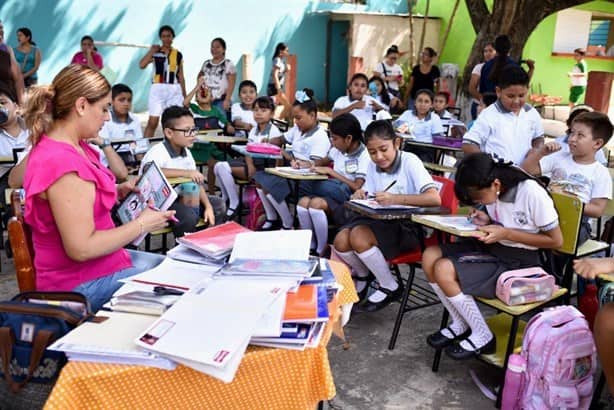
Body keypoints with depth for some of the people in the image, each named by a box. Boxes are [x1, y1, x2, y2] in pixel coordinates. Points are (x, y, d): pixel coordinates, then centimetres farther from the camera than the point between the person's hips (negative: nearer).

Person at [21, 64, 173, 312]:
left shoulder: (70, 147, 2)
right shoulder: (63, 164, -28)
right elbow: (81, 248, -27)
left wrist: (118, 191, 3)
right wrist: (141, 225, -17)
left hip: (103, 262, 10)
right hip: (82, 285, -10)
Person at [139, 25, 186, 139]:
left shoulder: (178, 54, 10)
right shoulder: (155, 52, 2)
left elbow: (181, 76, 12)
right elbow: (142, 65, -13)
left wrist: (184, 94, 11)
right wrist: (151, 51, -9)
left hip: (174, 90, 3)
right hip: (158, 88, -3)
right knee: (153, 122, -6)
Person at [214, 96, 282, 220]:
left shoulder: (274, 131, -5)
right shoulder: (253, 130, 16)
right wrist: (250, 165, -12)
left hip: (264, 166, -7)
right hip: (251, 161, 7)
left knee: (225, 168, -22)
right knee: (219, 166, -11)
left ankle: (234, 204, -9)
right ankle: (226, 199, 5)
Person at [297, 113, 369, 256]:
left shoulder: (364, 156, -11)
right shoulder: (337, 150, 11)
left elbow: (358, 187, -21)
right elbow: (325, 162, 33)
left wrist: (330, 171, -16)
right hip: (335, 196, 7)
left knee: (316, 203, -30)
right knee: (303, 202, -20)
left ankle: (322, 251, -14)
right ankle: (311, 247, -5)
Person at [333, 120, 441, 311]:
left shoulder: (409, 162, -14)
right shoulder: (373, 165, 5)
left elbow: (434, 198, -25)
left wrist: (395, 199, -33)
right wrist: (361, 196, -11)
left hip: (408, 226, -6)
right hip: (380, 220, 6)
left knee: (358, 236, -27)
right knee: (340, 242, -16)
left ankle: (390, 287, -5)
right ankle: (361, 276, 17)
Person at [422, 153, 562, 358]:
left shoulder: (532, 193, -23)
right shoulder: (494, 190, -2)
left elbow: (556, 240, -16)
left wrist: (505, 233, -22)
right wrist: (487, 222, -6)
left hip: (519, 260, -8)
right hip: (493, 247, 8)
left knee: (443, 270, -22)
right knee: (430, 256, -8)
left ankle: (482, 337, -3)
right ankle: (461, 325, 8)